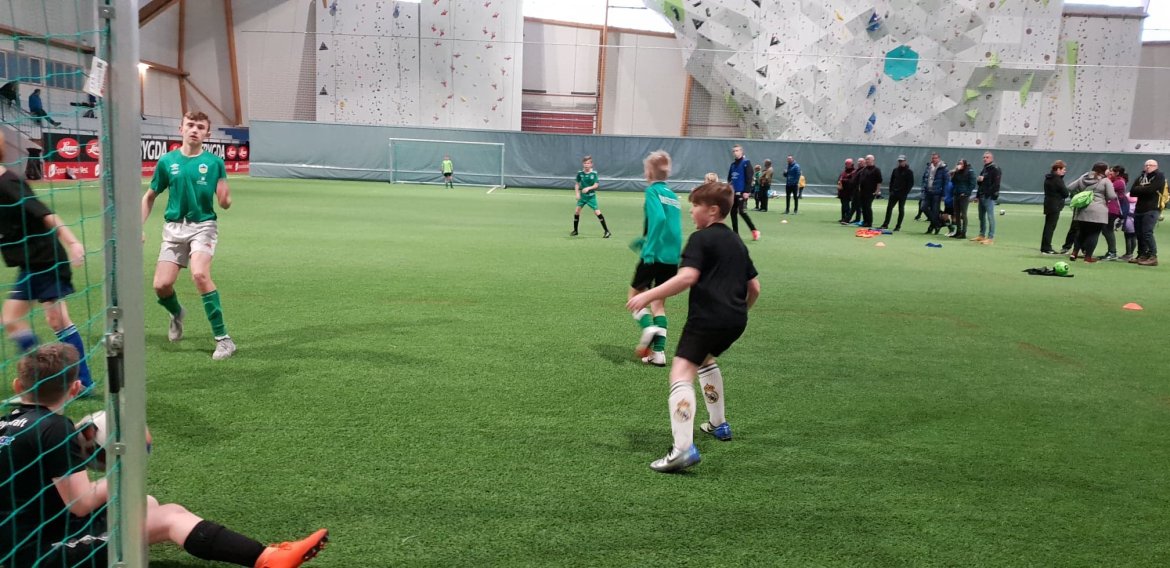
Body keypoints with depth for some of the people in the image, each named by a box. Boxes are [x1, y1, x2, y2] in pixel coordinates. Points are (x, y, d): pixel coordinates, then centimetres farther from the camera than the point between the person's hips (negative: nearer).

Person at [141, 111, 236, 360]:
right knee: (161, 285, -5)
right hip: (174, 228, 3)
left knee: (200, 274, -27)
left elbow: (225, 203, 0)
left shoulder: (214, 162, -2)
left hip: (203, 225, -3)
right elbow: (150, 196, 14)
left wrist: (224, 197, -23)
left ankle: (223, 338, -18)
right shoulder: (167, 161, 2)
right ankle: (177, 314, 33)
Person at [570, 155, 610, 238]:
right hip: (582, 196, 3)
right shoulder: (580, 173, -4)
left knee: (597, 212, -9)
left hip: (591, 196, -3)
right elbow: (577, 184, 6)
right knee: (576, 211, -3)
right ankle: (575, 231, 15)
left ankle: (606, 231, -2)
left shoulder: (594, 174, -11)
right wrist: (577, 193, -6)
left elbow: (596, 185, -11)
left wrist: (588, 188, -27)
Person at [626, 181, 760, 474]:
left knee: (681, 372, -14)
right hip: (735, 320, 9)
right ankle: (719, 424, 42)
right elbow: (754, 287, 21)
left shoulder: (701, 238, -4)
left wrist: (649, 295, -18)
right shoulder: (737, 242, 20)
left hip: (707, 318, -9)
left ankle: (683, 448, -30)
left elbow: (687, 276, -20)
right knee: (706, 359, 33)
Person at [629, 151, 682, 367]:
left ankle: (648, 327, -15)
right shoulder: (672, 195, 15)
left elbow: (659, 218, -22)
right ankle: (658, 351, 8)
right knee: (659, 302, 13)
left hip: (655, 255, -6)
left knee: (635, 296, 10)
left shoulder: (653, 191, -6)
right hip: (672, 258, 6)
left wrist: (648, 250, -22)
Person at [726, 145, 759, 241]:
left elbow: (749, 178, -12)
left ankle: (754, 231, -2)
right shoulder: (733, 164, 15)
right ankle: (735, 233, 12)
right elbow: (729, 178, 20)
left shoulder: (746, 162, -6)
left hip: (742, 192, -7)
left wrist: (746, 191, -18)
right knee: (733, 212, 6)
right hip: (733, 192, 7)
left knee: (742, 212, -12)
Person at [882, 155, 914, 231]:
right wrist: (891, 190, 6)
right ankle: (885, 224, 3)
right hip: (894, 192, 5)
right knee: (889, 207, -1)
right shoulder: (895, 170, 11)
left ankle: (898, 226, 6)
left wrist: (906, 192, -13)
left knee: (901, 209, 2)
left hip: (902, 194, -5)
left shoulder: (909, 171, -3)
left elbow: (911, 183, -6)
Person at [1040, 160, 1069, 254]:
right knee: (1050, 227, -6)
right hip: (1055, 206, -9)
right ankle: (1046, 248, -4)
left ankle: (1045, 247, 20)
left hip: (1048, 205, 9)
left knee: (1048, 226, 14)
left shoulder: (1048, 178, 12)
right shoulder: (1057, 179, -15)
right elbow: (1065, 193, -14)